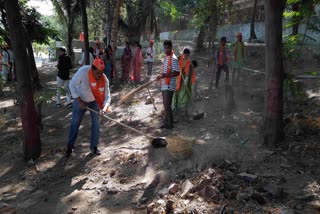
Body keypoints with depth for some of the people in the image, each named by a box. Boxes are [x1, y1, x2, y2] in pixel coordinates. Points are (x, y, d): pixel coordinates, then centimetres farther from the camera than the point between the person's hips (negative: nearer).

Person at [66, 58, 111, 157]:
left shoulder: (104, 79, -26)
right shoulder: (83, 71, -33)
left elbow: (107, 96, -22)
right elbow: (72, 85, -22)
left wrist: (104, 107, -42)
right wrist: (79, 101, -26)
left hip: (94, 101, 2)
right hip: (80, 100, -1)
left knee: (96, 123, 1)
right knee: (75, 123, 7)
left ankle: (94, 146, 17)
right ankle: (70, 145, 25)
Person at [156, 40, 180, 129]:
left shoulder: (173, 59, -16)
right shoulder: (166, 57, 12)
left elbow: (177, 73, -22)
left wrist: (165, 75, -29)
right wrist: (161, 76, 8)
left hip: (169, 86, -9)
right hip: (164, 85, 9)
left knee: (167, 106, -3)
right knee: (165, 105, 16)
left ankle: (170, 124, 10)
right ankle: (166, 122, 27)